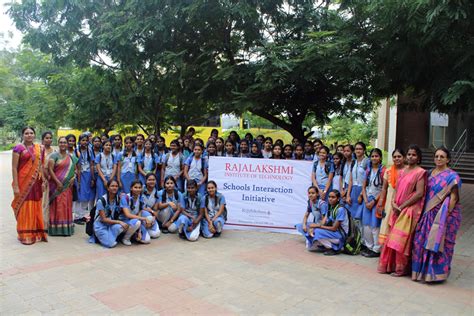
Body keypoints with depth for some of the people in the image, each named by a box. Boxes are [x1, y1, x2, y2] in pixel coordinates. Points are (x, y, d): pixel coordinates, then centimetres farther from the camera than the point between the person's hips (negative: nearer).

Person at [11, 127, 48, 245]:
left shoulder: (39, 148, 9)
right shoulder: (18, 148, -5)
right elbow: (14, 168, -9)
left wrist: (43, 181, 7)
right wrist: (15, 186, -13)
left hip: (36, 183, 5)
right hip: (23, 182, -4)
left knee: (36, 208, 11)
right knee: (25, 208, 3)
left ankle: (37, 233, 23)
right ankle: (25, 235, 14)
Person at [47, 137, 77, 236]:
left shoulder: (71, 157, 13)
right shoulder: (54, 156, -2)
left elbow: (75, 169, 16)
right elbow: (50, 170, -10)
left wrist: (73, 178, -4)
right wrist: (58, 182, -16)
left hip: (67, 186, 5)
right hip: (56, 185, -4)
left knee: (67, 206, 7)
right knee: (57, 205, -3)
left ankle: (66, 228, 15)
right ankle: (56, 228, 2)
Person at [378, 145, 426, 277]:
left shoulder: (420, 172, -8)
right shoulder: (403, 171, 13)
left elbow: (419, 193, -15)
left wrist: (402, 206, -14)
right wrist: (393, 203, -4)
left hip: (410, 210, -6)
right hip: (397, 210, 6)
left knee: (402, 239, -2)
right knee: (393, 238, 10)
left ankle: (402, 268, 12)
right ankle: (389, 265, 20)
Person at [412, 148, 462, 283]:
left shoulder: (452, 176, -6)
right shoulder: (431, 173, 11)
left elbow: (453, 198, -10)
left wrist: (446, 214, -17)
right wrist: (425, 212, 8)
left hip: (444, 215, -6)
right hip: (429, 213, 6)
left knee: (439, 243, -1)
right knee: (423, 241, 6)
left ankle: (437, 272, 12)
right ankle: (423, 270, 19)